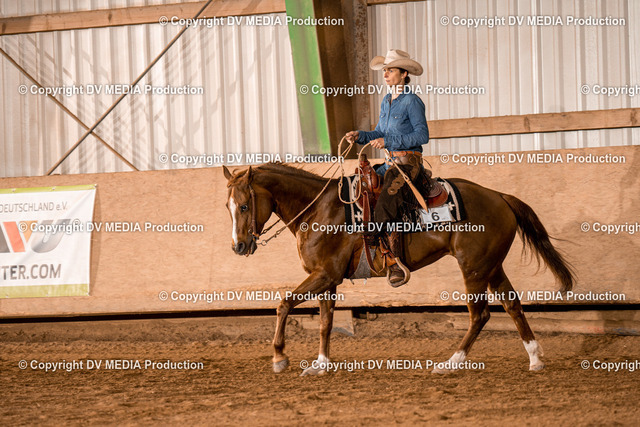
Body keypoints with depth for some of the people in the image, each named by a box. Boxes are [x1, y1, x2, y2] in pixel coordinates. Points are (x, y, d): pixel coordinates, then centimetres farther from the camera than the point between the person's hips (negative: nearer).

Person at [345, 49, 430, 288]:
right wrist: (360, 136, 1)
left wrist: (388, 141, -20)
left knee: (384, 208, -26)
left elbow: (422, 135, -16)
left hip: (409, 163, -9)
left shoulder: (412, 102, -10)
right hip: (391, 164, 9)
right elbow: (380, 134, 20)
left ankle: (395, 265, -26)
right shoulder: (387, 101, 15)